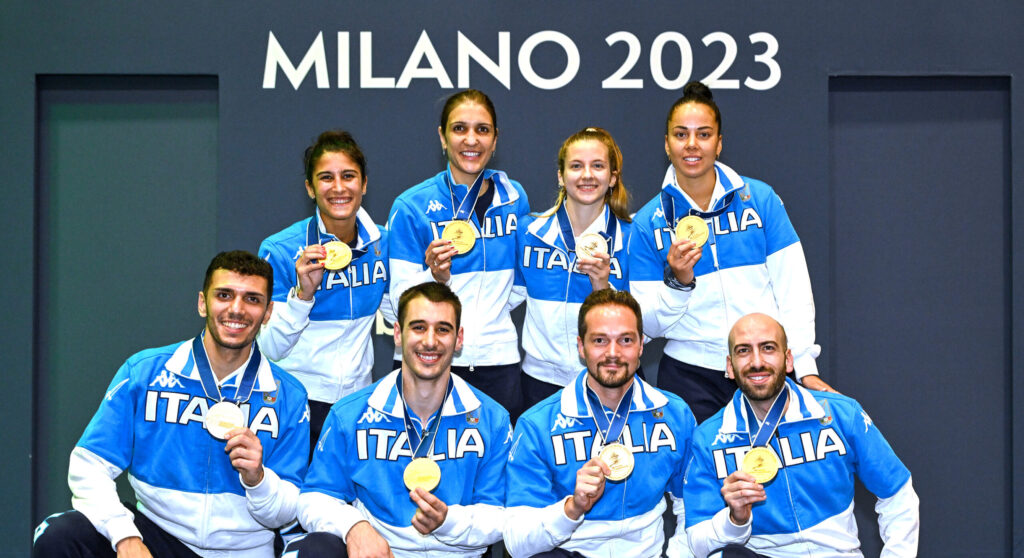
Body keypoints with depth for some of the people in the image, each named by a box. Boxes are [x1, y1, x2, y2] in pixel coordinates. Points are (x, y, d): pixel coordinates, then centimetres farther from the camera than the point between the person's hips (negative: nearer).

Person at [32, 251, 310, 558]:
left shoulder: (288, 397, 2)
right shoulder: (144, 372, 1)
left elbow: (283, 515, 5)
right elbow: (89, 467, -3)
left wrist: (257, 478, -16)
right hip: (158, 532, 0)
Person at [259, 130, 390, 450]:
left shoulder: (381, 243, 0)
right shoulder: (280, 251, -12)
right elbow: (271, 349, -14)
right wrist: (303, 294, -29)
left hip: (359, 398, 4)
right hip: (297, 401, -4)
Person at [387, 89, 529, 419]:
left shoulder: (514, 198, 7)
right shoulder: (411, 206, -4)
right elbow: (400, 299, -6)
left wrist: (497, 307, 8)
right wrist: (434, 277, -23)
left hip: (498, 357, 3)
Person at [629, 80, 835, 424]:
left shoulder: (760, 199, 1)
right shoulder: (647, 223, 2)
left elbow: (793, 291, 0)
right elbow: (650, 325, 0)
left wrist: (805, 368, -7)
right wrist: (677, 282, -18)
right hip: (690, 375, 0)